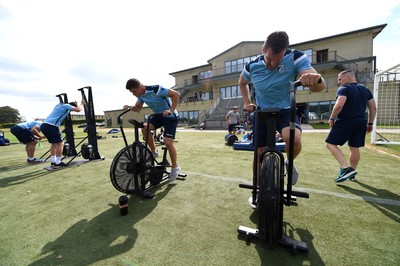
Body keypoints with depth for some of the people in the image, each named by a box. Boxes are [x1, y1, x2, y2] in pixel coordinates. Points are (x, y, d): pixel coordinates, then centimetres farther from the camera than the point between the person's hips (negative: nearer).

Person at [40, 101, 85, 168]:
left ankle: (53, 162, 21)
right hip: (51, 126, -10)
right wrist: (82, 104, 10)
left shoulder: (60, 105, 24)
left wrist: (75, 104, 45)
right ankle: (57, 163, 0)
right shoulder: (66, 106, 0)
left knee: (54, 143, 18)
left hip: (44, 125, 10)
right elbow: (78, 109, -10)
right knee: (60, 143, -2)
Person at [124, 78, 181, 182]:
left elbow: (176, 94, -27)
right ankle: (154, 152, 7)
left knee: (168, 142, -14)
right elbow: (138, 108, 10)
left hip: (170, 116, -7)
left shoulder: (155, 89, -25)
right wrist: (130, 107, -12)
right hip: (158, 115, 7)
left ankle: (175, 167, 5)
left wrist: (171, 110, -33)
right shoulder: (141, 95, -1)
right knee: (145, 129, -15)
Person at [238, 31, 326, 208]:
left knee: (294, 140, -34)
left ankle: (289, 164, 4)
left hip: (286, 111, -1)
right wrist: (247, 103, 3)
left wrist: (315, 80, -52)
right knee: (260, 154, 4)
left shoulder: (295, 58, -17)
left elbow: (320, 86, -29)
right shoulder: (252, 66, -11)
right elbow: (242, 83, 12)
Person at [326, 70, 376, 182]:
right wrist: (370, 123, 21)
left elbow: (339, 105, -22)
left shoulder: (344, 89, -7)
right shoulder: (365, 90, 17)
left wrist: (332, 118, -10)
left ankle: (346, 169, -12)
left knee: (331, 144, -1)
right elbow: (373, 108, 17)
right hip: (361, 123, 8)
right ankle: (351, 174, 24)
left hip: (345, 122, -8)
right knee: (355, 148, 13)